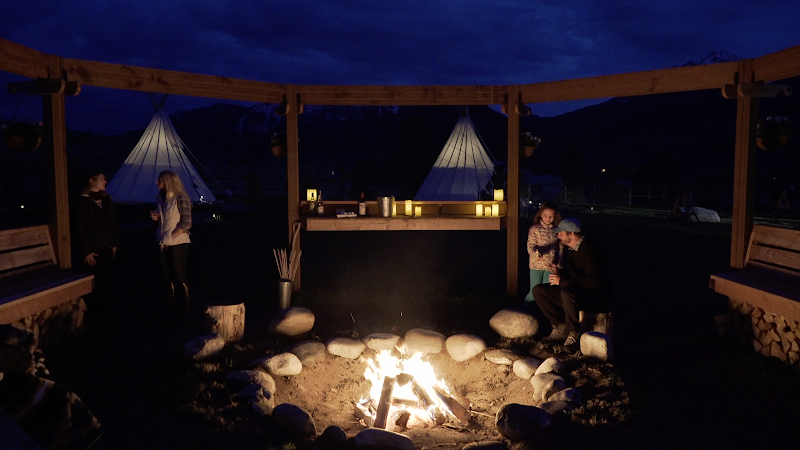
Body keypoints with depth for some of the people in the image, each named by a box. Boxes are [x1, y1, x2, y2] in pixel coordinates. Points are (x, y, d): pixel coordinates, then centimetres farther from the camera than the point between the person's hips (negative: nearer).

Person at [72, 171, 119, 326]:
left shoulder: (106, 200, 13)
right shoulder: (82, 202, -7)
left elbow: (113, 222, 14)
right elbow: (79, 229, -10)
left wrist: (114, 243, 5)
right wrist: (86, 252, -13)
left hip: (107, 250, 6)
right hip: (92, 251, -5)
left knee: (107, 282, 5)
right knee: (93, 284, 1)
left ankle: (105, 313, 15)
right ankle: (92, 314, 12)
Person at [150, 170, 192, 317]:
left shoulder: (181, 199, -11)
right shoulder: (161, 199, 10)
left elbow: (186, 224, -15)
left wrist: (170, 237, -18)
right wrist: (156, 218, -1)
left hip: (177, 244, -7)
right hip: (163, 245, 7)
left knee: (180, 278, -3)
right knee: (169, 279, 11)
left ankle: (186, 309, 6)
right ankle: (171, 310, 18)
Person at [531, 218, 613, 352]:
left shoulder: (588, 250, -22)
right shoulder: (571, 249, 9)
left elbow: (594, 281, -33)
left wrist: (563, 281, -28)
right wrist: (559, 273, 4)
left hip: (598, 298, -10)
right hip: (577, 293, 10)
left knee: (567, 292, -40)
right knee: (538, 291, 0)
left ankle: (574, 335, -19)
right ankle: (560, 328, 0)